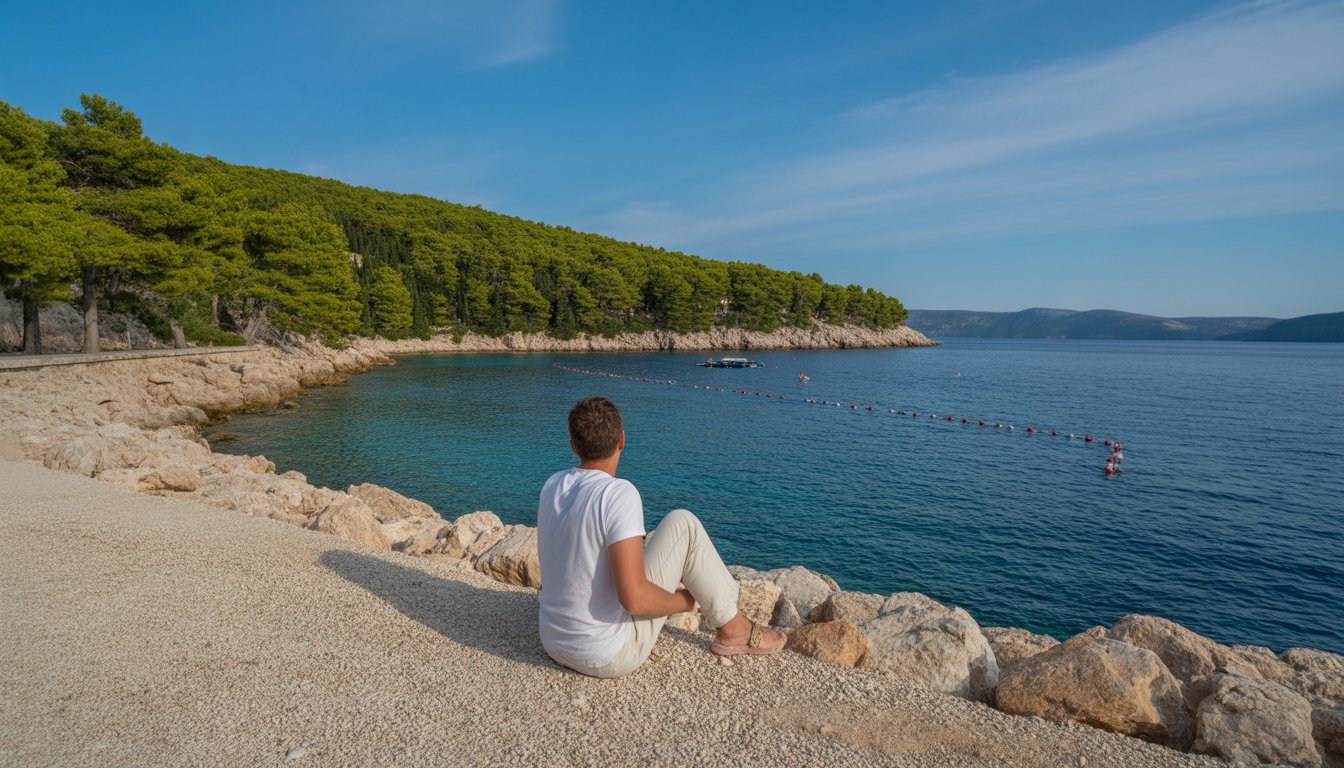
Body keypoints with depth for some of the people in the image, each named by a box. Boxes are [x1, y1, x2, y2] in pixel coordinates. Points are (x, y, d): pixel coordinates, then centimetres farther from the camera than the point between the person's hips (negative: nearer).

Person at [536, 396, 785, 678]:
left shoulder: (552, 485, -1)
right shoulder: (620, 494, -23)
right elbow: (634, 598, -29)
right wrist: (685, 601, -8)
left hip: (554, 646, 7)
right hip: (611, 657, -7)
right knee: (682, 523, -3)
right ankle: (733, 629, 12)